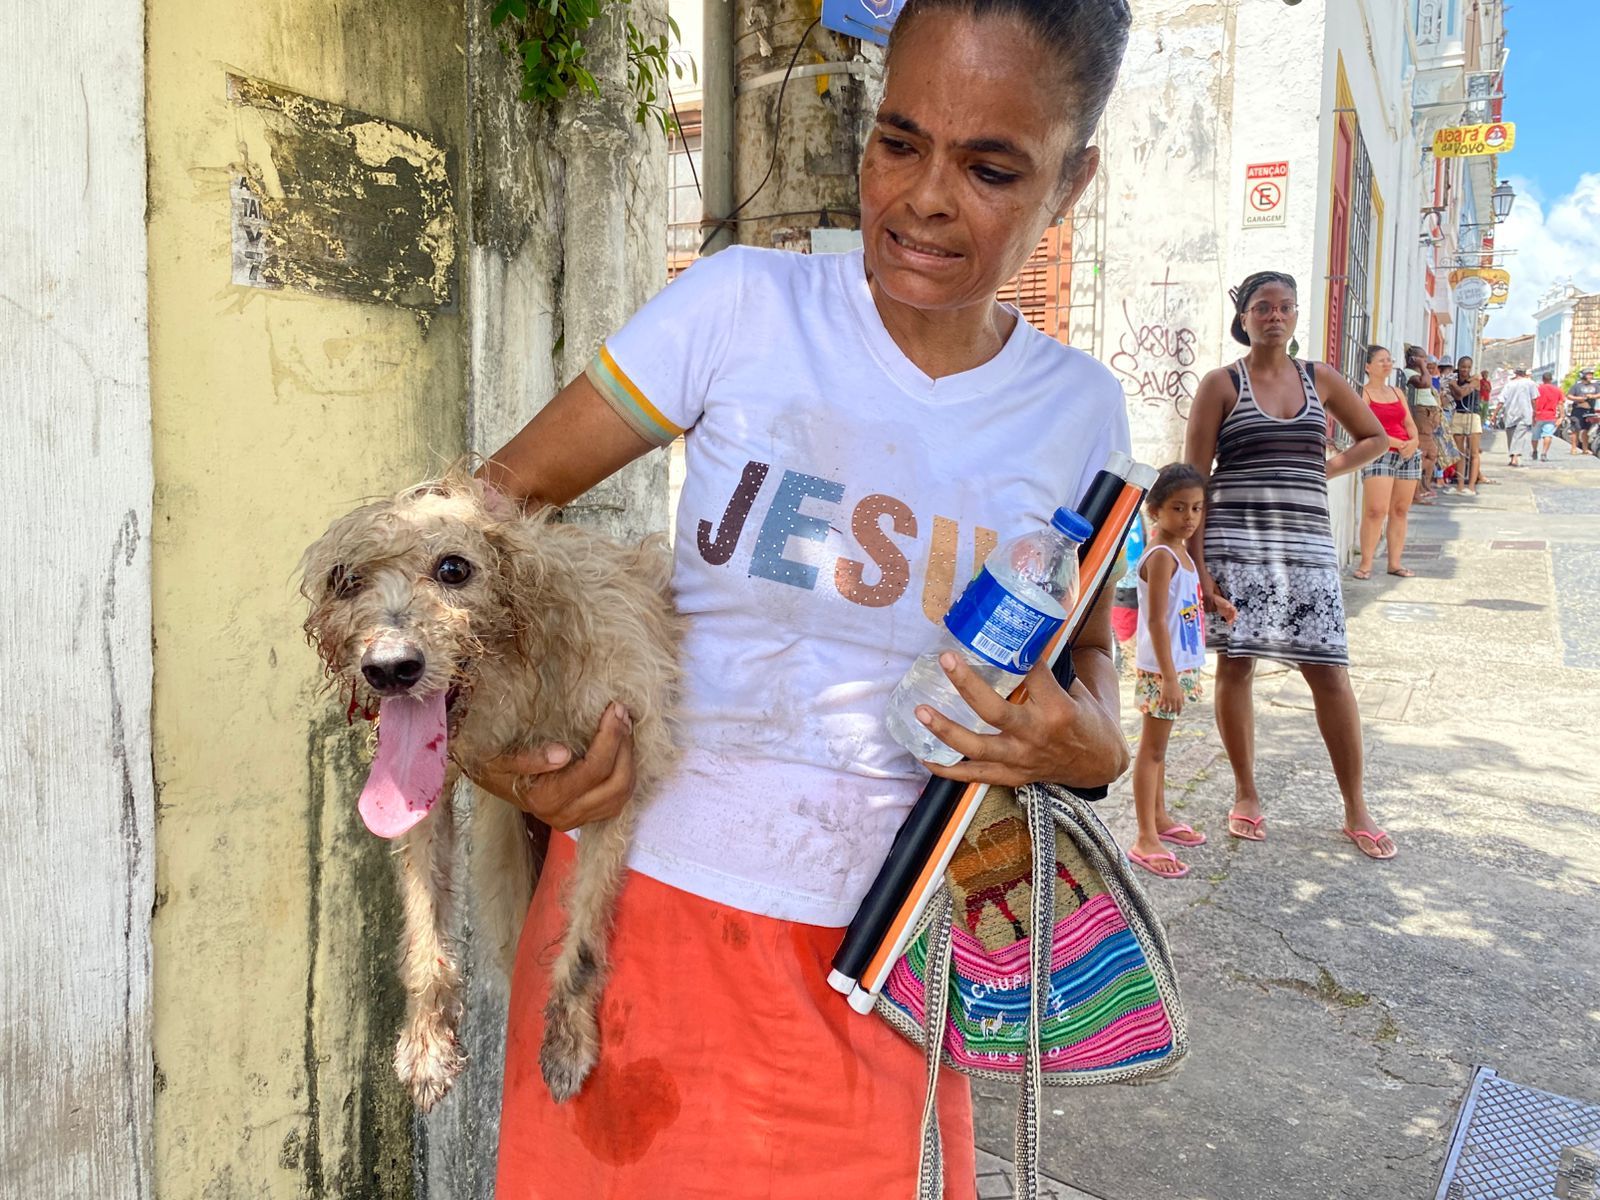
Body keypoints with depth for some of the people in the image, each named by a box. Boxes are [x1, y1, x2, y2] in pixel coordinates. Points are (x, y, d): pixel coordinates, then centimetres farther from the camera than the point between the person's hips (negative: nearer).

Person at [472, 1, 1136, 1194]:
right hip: (652, 913, -1)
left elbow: (1090, 647, 13)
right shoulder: (745, 305, -9)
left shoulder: (1079, 411, -1)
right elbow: (496, 499, -5)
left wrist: (1095, 744, -9)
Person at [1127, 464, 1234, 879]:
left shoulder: (1179, 550, 9)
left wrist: (1213, 602, 14)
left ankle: (1160, 818, 34)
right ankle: (1146, 840, 4)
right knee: (1152, 749, -2)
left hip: (1179, 666, 9)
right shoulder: (1161, 556, -20)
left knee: (1159, 746, 20)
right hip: (1160, 669, -9)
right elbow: (1156, 621, -25)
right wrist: (1169, 678, -27)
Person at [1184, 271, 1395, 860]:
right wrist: (1196, 562, -11)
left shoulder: (1320, 378, 12)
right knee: (1235, 665, 3)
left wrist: (1326, 469, 7)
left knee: (1329, 672, 0)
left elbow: (1374, 438, 26)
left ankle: (1356, 809, 12)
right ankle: (1246, 796, 20)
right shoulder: (1221, 384, 2)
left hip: (1307, 546, 3)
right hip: (1235, 545, -2)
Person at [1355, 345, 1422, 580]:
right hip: (1379, 455, -6)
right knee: (1376, 510, -15)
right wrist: (1397, 443, -15)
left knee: (1400, 510, 5)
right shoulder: (1363, 393, -1)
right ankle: (1365, 564, -10)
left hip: (1408, 455, 7)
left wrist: (1414, 441, -5)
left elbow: (1409, 423, 16)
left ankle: (1394, 563, 10)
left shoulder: (1397, 392, 19)